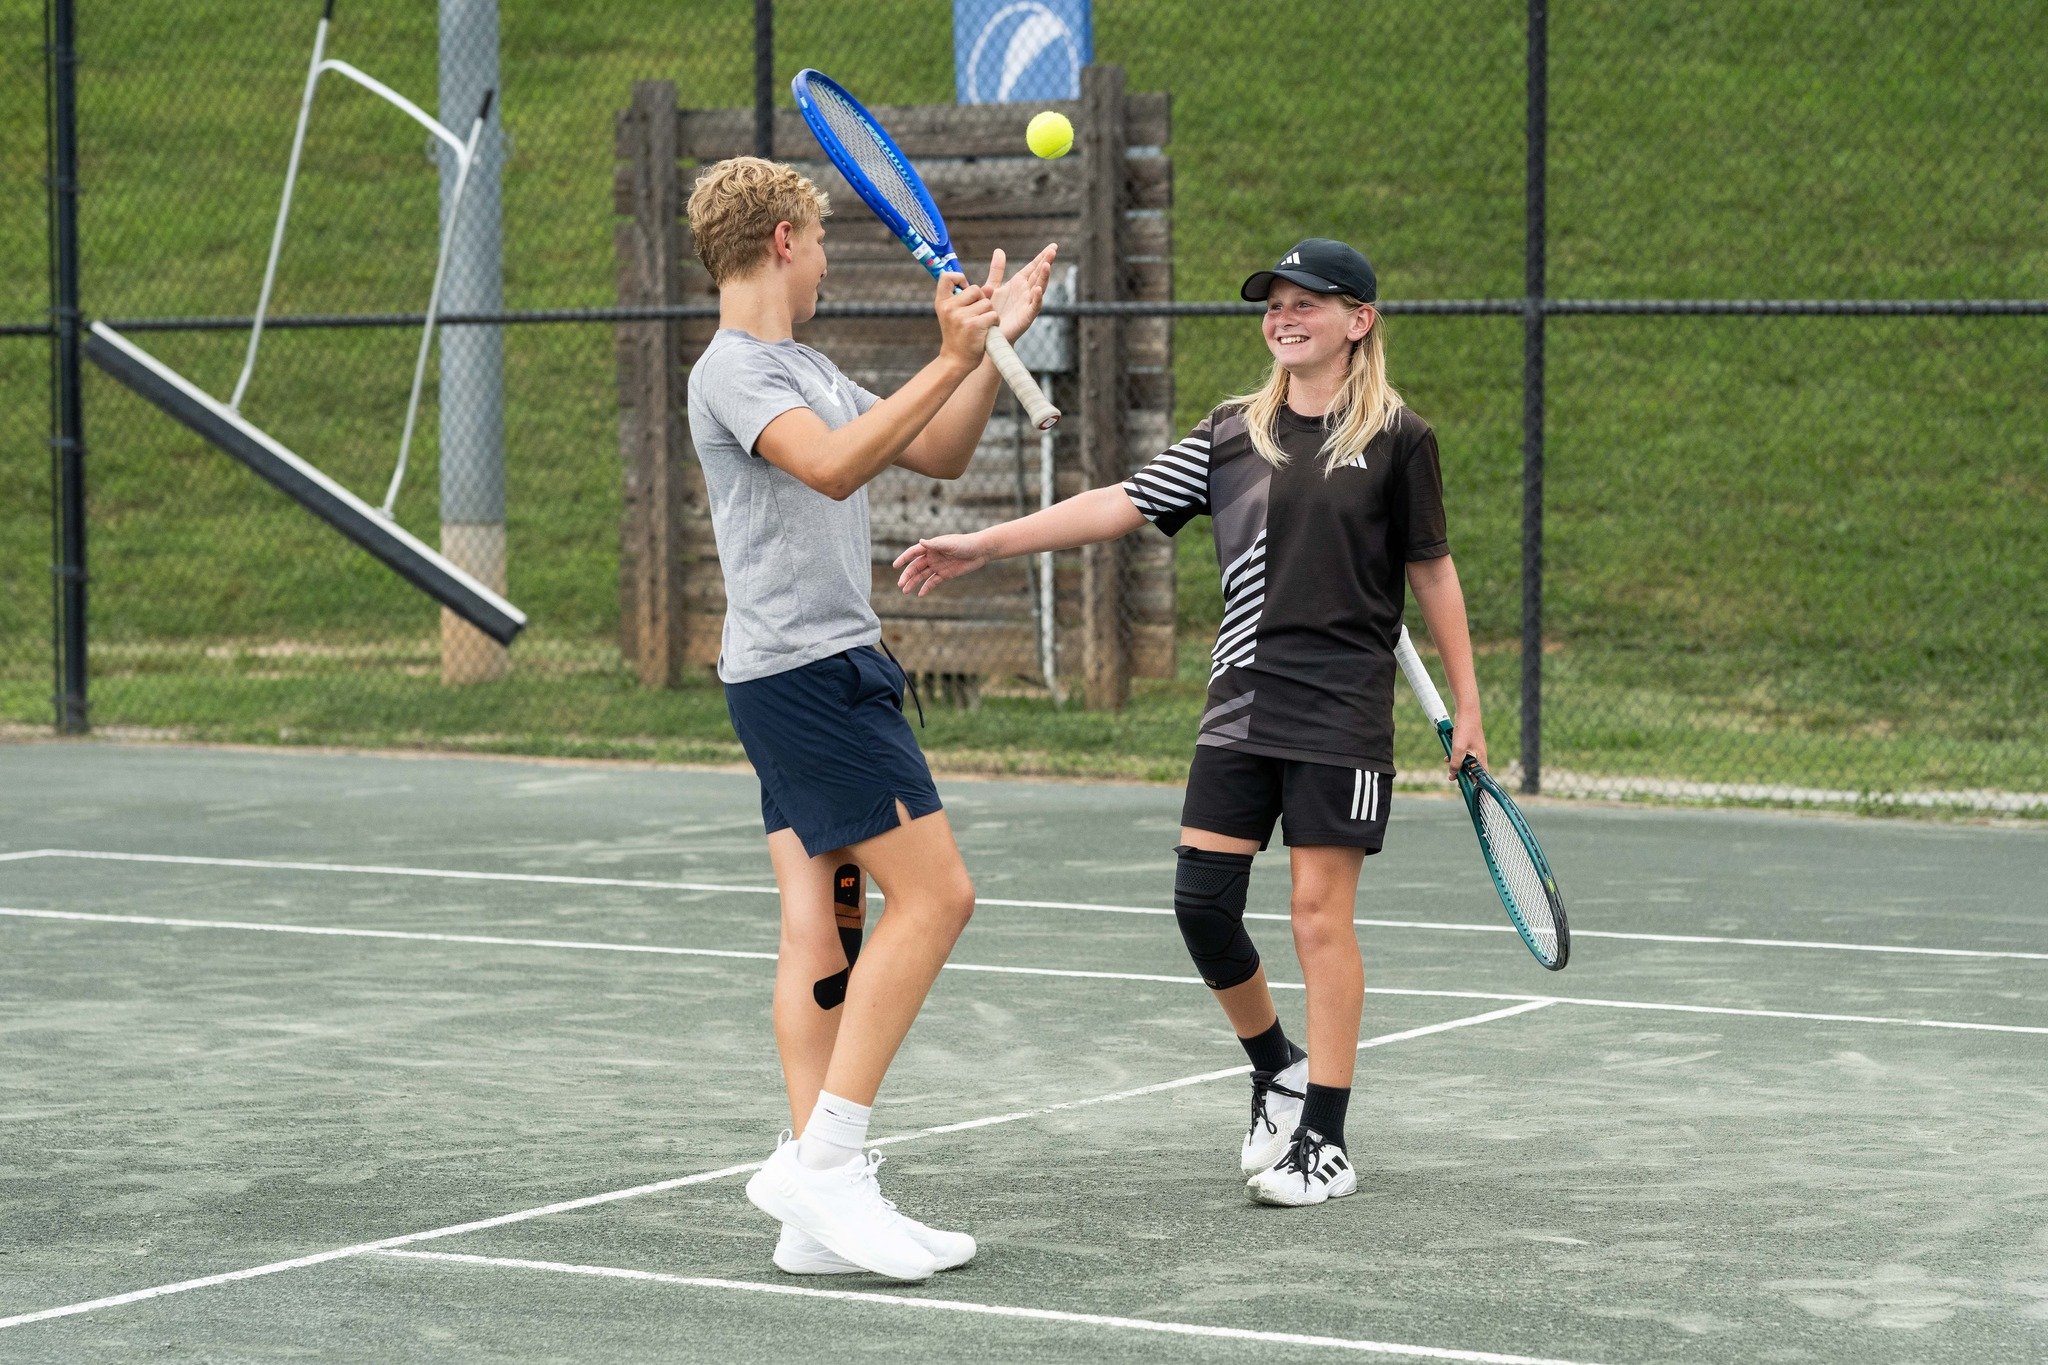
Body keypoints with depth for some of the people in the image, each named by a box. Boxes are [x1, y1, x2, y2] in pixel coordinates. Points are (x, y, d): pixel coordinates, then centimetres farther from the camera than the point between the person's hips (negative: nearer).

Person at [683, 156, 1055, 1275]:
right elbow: (834, 467, -29)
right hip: (807, 669, -10)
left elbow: (938, 455, 25)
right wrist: (950, 363, -31)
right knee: (933, 895, -12)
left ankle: (818, 1208, 2)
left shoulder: (805, 368, 20)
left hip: (820, 673, 10)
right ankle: (823, 1159, -13)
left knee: (821, 928, 5)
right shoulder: (732, 370, -11)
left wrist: (993, 345, 14)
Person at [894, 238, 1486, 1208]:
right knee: (1202, 899, 0)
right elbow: (1121, 505, 5)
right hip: (1241, 706, 4)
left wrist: (1467, 707, 6)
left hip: (1342, 710, -4)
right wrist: (984, 544, -3)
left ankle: (1325, 1139, 4)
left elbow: (1432, 571, 5)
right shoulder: (1233, 434, 8)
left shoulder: (1397, 440, -1)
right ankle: (1277, 1070, 25)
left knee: (1320, 912, -4)